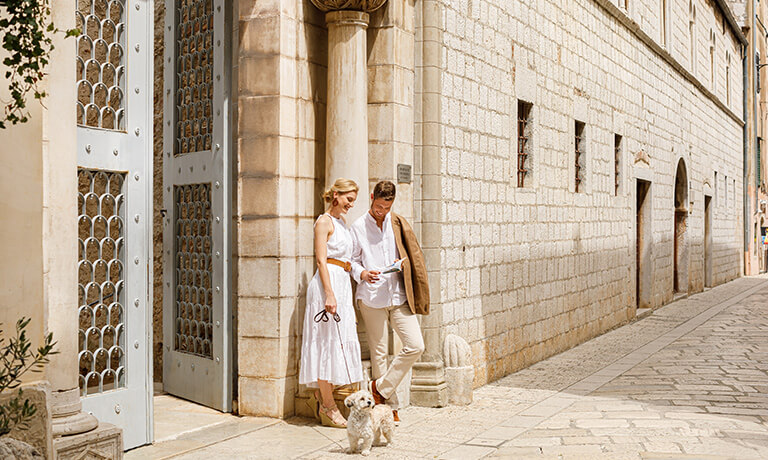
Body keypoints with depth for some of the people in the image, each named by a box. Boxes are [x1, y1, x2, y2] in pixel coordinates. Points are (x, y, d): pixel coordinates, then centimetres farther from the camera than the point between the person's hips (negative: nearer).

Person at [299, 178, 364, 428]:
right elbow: (321, 261, -14)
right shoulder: (324, 222, -7)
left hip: (342, 285, 9)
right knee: (328, 341, -6)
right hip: (328, 284, -9)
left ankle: (319, 396, 17)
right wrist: (329, 294, -21)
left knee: (340, 340, 8)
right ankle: (327, 407, -1)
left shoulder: (341, 221, 19)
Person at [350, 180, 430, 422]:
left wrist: (402, 263, -5)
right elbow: (352, 260, 4)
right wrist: (362, 273, -15)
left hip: (399, 296, 3)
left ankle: (380, 388, 9)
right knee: (379, 352, 3)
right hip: (372, 298, -3)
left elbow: (413, 255, 16)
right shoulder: (358, 227, 3)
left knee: (416, 346, -7)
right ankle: (390, 406, 15)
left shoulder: (398, 224, 10)